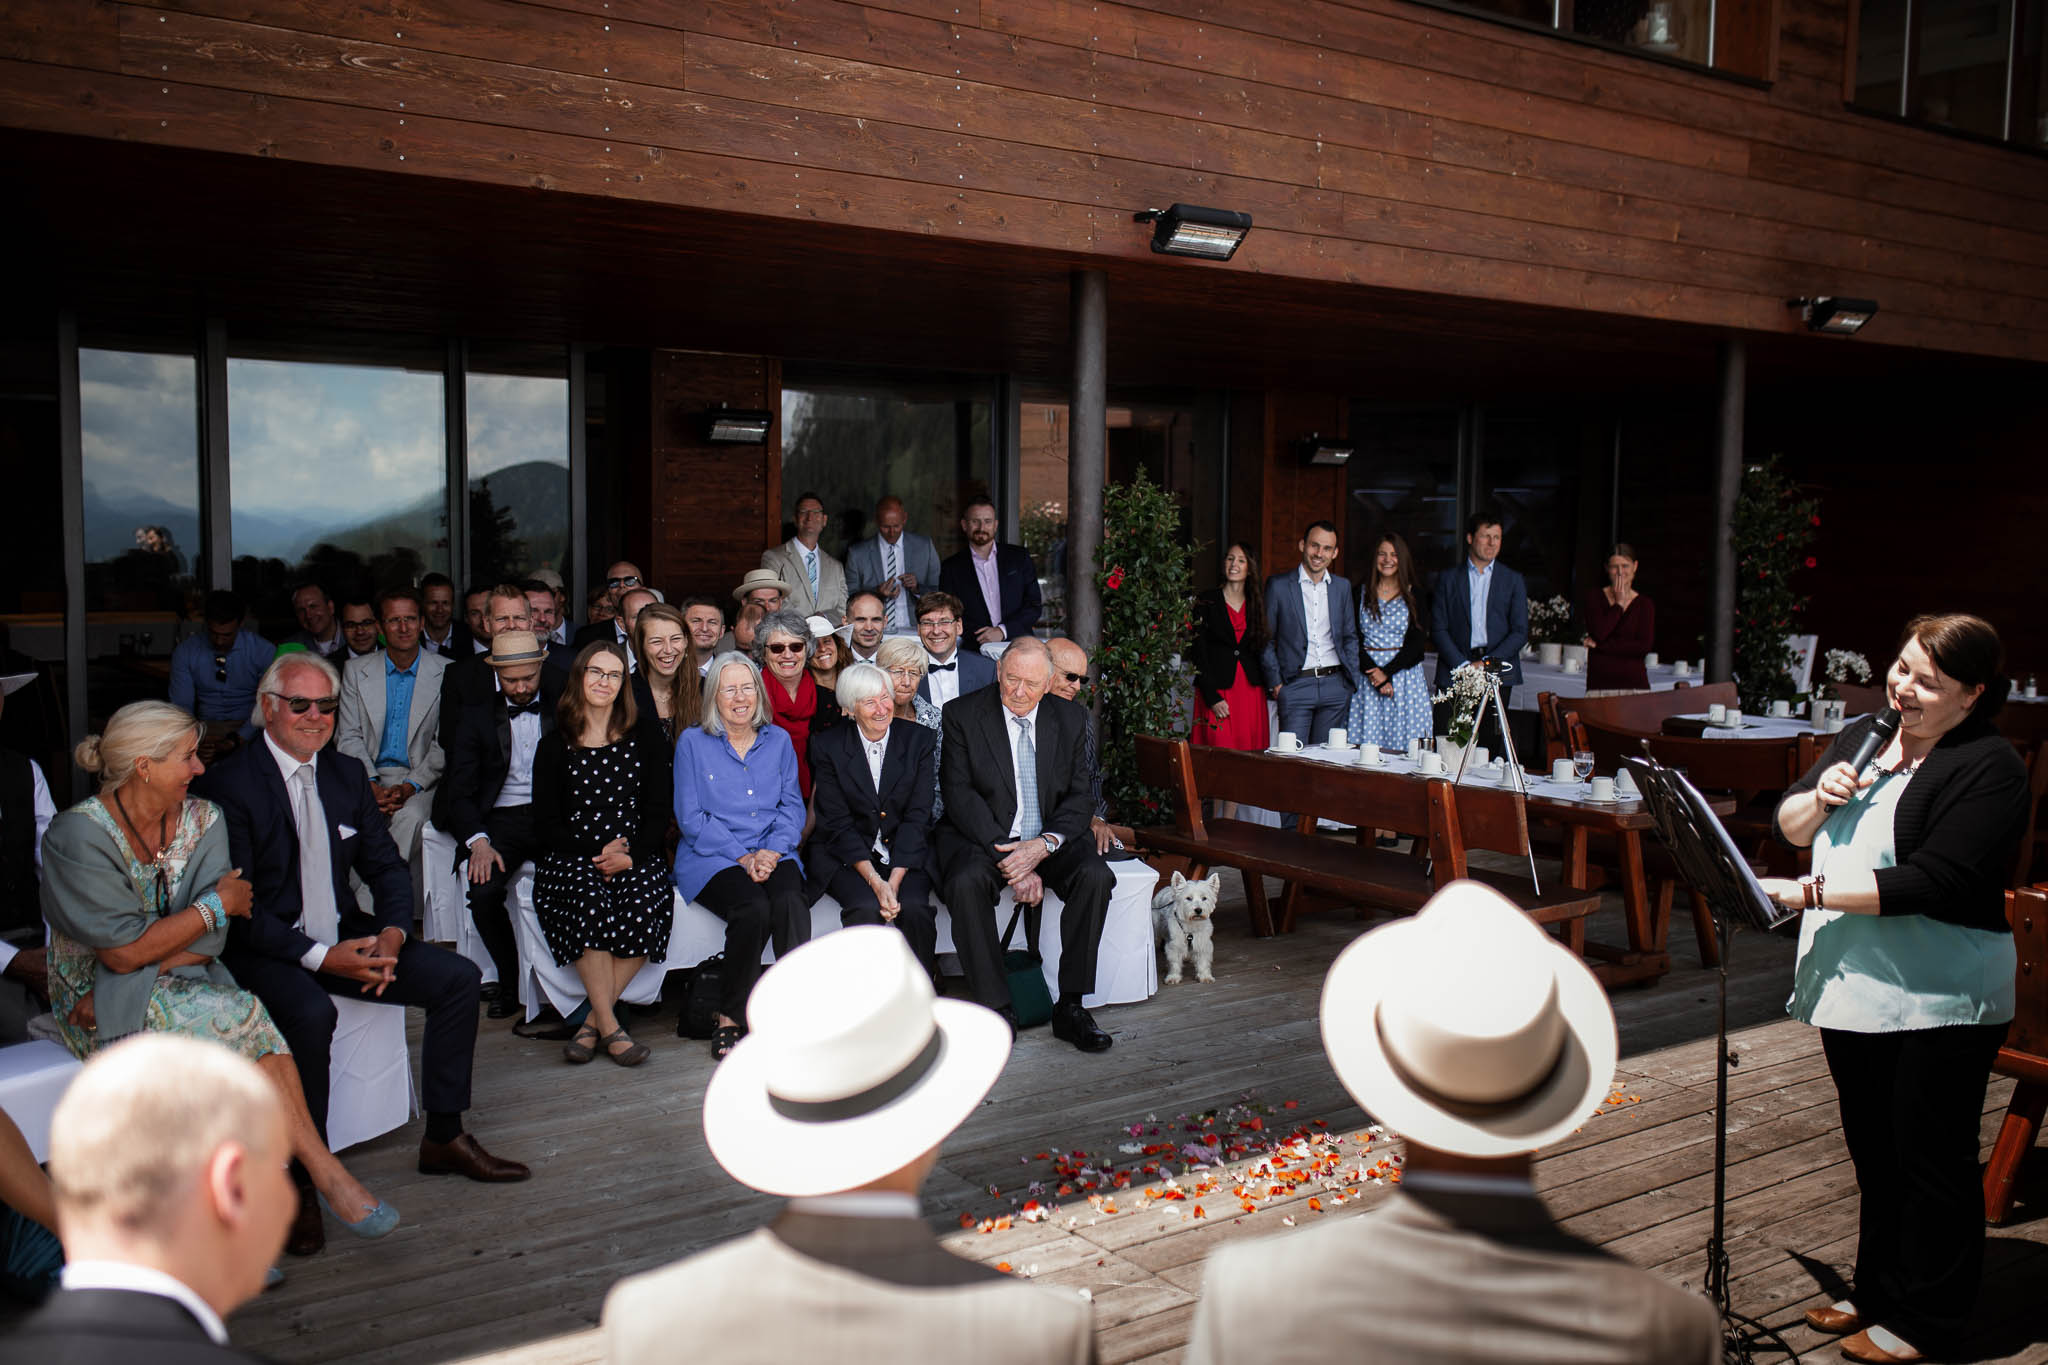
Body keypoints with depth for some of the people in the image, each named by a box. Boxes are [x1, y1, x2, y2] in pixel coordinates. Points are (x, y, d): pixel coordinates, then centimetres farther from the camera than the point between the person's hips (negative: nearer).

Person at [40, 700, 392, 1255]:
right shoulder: (78, 835, -13)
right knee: (238, 1014, -29)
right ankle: (322, 1169, -22)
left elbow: (210, 943, -4)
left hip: (183, 982, 5)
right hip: (102, 1011, -5)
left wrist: (143, 969, -19)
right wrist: (218, 904, -11)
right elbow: (123, 950, -18)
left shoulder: (203, 820, 2)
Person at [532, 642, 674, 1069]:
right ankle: (609, 1026, -26)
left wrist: (630, 855, -10)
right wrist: (598, 850, -11)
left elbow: (658, 813, 9)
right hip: (571, 858, -1)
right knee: (589, 898, -34)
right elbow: (545, 823, 4)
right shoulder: (554, 746, 10)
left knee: (649, 901, -31)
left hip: (634, 856, 1)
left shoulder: (641, 742, 14)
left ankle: (594, 1019, -19)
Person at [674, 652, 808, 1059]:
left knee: (790, 901, -32)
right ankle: (730, 1017, -16)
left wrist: (772, 851, -9)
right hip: (712, 860, -2)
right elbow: (690, 817, 0)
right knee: (753, 907, -32)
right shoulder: (693, 743, 7)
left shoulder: (778, 740, 16)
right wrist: (742, 857, -11)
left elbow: (792, 806, 11)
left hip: (773, 855, 2)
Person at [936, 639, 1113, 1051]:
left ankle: (1070, 1007, -16)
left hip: (1049, 837, 3)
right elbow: (959, 795, -11)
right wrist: (1008, 856, -21)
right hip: (981, 836, -2)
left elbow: (1080, 795, 2)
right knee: (966, 883, -33)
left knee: (1095, 876, -25)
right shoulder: (962, 715, -5)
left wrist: (1045, 845, -18)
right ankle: (996, 1010, -21)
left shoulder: (1071, 719, 4)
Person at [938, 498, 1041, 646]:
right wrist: (982, 637, -9)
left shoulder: (1019, 557, 11)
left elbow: (1035, 606, 7)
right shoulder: (951, 568, 10)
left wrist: (1002, 631, -6)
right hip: (974, 652, 0)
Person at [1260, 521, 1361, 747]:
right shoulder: (1278, 585, 0)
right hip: (1296, 685, -3)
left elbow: (1350, 637, 18)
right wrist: (1275, 683, -4)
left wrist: (1352, 679, 9)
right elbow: (1265, 640, 2)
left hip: (1335, 685, 3)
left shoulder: (1342, 586, 12)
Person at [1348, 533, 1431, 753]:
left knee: (1403, 743, -5)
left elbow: (1417, 641, -1)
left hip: (1405, 673, 0)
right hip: (1367, 675, 1)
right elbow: (1354, 640, 1)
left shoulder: (1414, 596, 6)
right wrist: (1373, 673, -12)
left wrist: (1387, 671, -12)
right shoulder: (1360, 594, 8)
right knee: (1366, 744, -4)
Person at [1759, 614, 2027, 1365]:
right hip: (1850, 986, 7)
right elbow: (1790, 825, 13)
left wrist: (1810, 892, -23)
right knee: (1873, 1154, 19)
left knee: (1931, 1163, 6)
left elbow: (1932, 883, -23)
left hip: (1938, 1000, -7)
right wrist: (1820, 796, -9)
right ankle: (1877, 1292, 35)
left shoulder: (1988, 767, -14)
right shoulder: (1863, 737, 9)